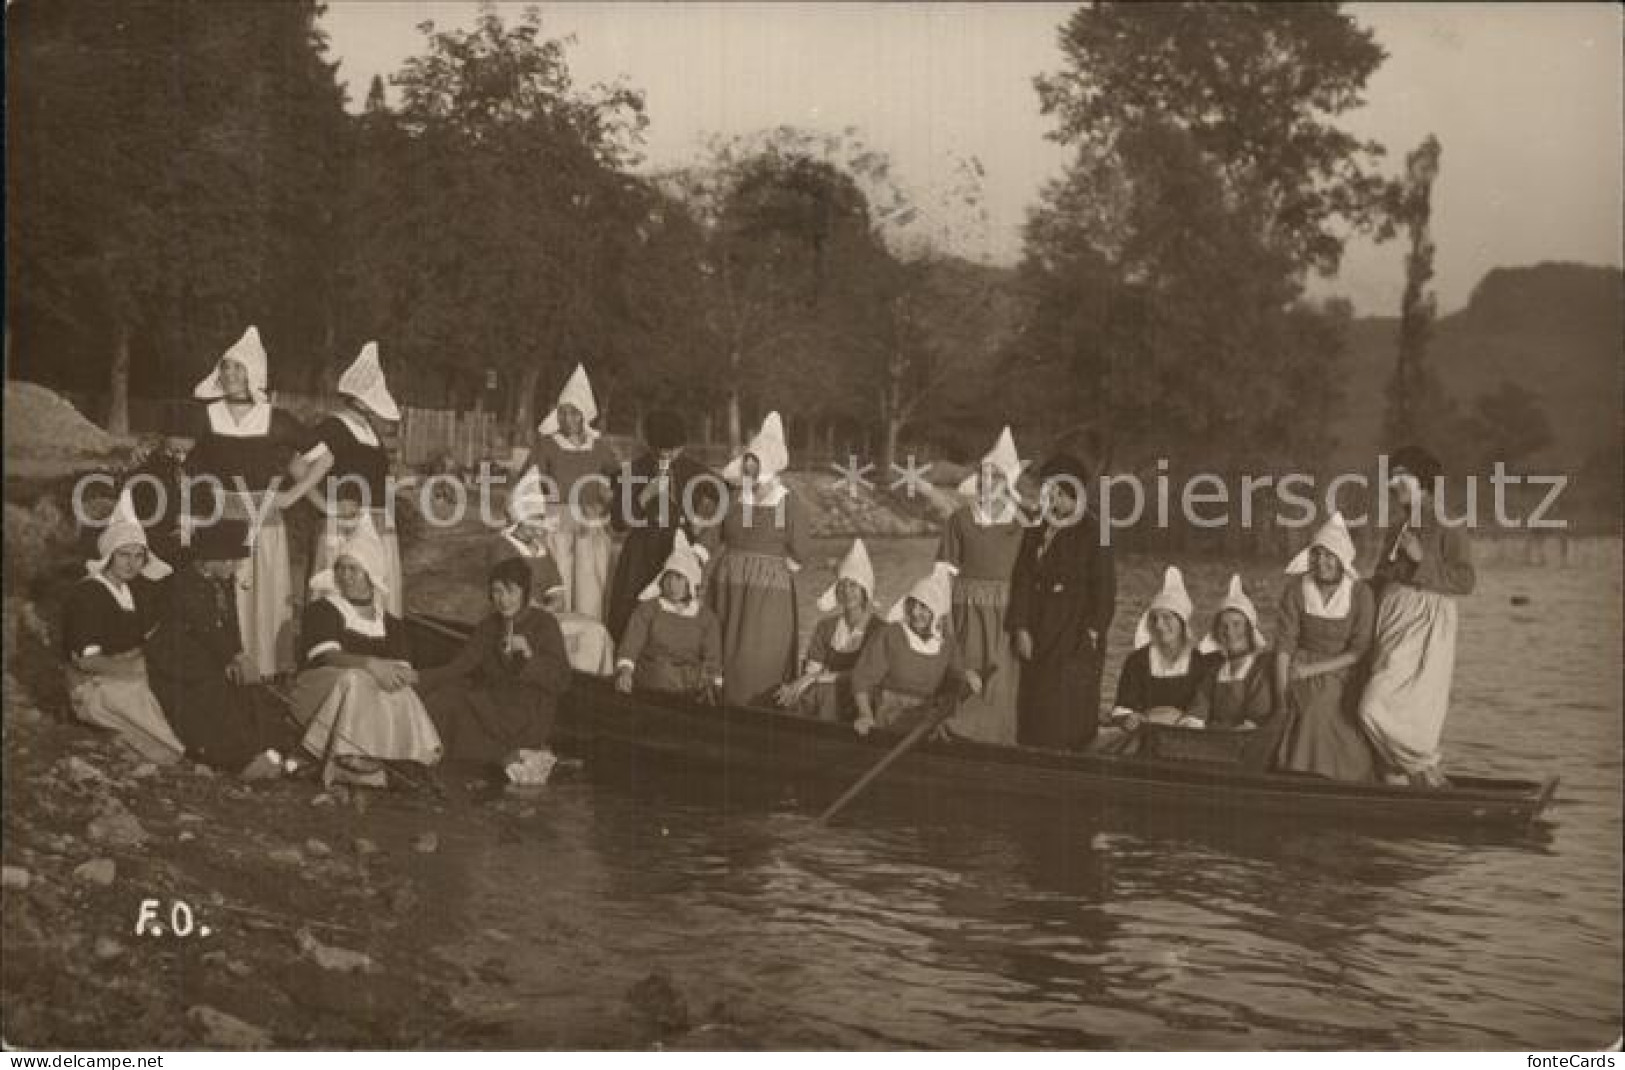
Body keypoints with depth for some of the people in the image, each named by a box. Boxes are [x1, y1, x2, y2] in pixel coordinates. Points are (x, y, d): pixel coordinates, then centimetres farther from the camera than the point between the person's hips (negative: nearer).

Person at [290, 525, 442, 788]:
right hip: (322, 692, -3)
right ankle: (350, 757, -42)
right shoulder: (321, 610, 6)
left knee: (400, 694, -30)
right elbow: (326, 656, -13)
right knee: (353, 680, -37)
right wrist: (369, 664, -31)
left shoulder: (389, 624, 18)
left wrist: (404, 675, -22)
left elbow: (402, 668, 6)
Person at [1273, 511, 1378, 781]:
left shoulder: (1360, 594, -7)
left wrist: (1311, 669, -13)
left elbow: (1360, 653, -6)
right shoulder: (1296, 589, -5)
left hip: (1342, 677, -1)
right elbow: (1284, 645, -6)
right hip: (1301, 679, 1)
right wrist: (1282, 698, -12)